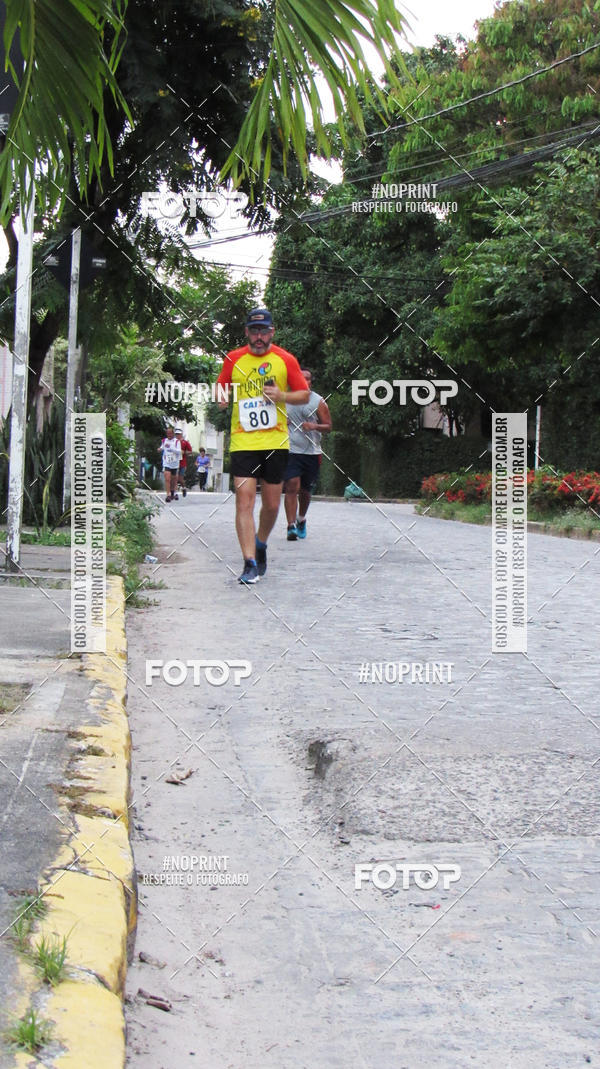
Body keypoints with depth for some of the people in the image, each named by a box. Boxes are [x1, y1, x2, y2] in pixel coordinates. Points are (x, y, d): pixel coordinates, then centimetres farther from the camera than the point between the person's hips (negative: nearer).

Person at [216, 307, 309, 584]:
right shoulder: (233, 359, 6)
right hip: (243, 442, -1)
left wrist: (282, 396, -10)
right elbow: (221, 389, 17)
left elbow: (304, 394, 8)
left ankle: (260, 544, 36)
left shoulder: (286, 360, 5)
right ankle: (250, 563, -11)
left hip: (276, 441, 1)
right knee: (244, 499, -12)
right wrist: (222, 399, -6)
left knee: (272, 504, 7)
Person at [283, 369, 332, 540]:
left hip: (312, 453, 1)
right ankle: (291, 526, -17)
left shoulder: (318, 402, 3)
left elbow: (328, 426, 2)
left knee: (305, 490, 12)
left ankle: (301, 519, 39)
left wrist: (315, 426, -18)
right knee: (292, 487, -16)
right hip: (291, 450, 0)